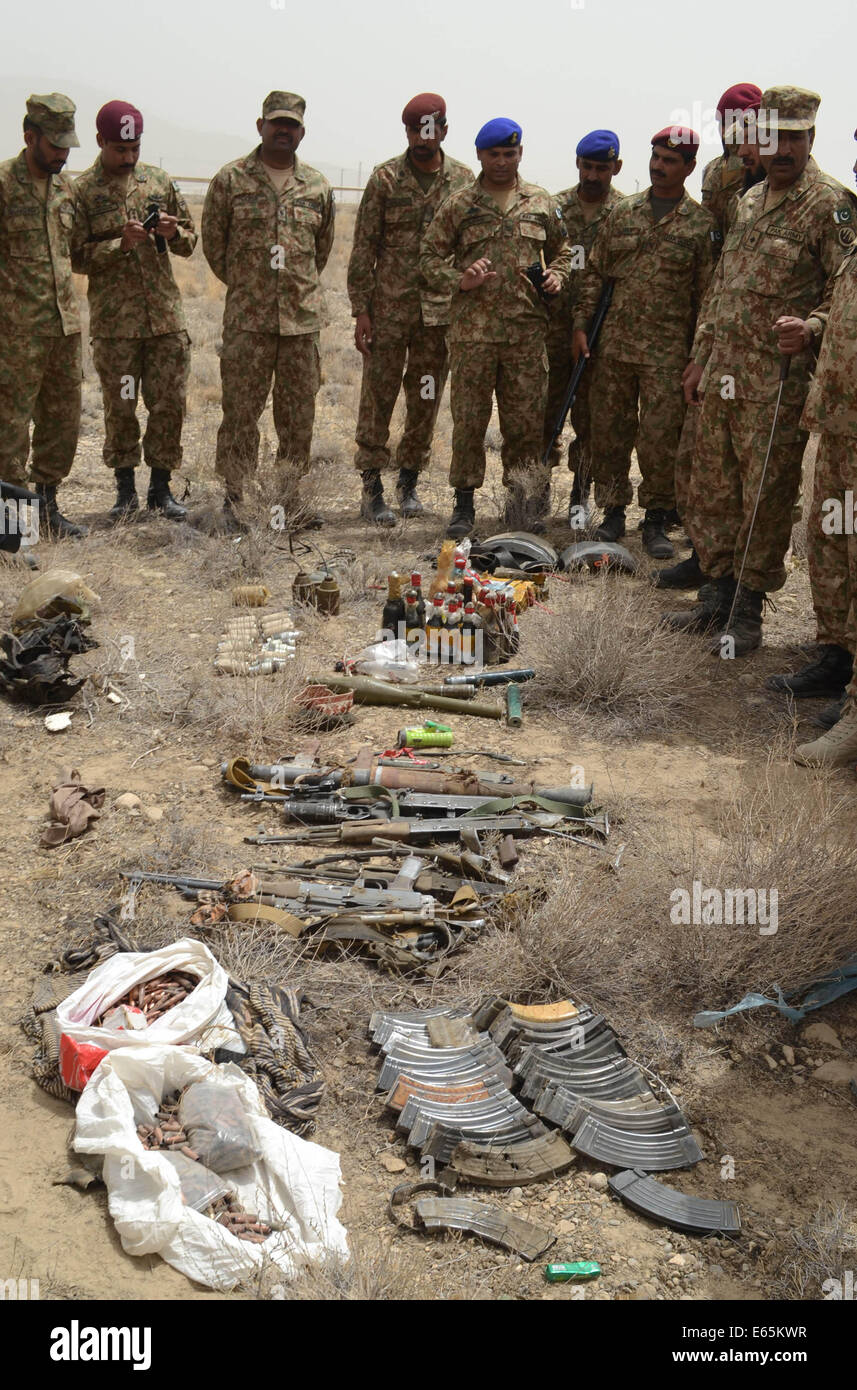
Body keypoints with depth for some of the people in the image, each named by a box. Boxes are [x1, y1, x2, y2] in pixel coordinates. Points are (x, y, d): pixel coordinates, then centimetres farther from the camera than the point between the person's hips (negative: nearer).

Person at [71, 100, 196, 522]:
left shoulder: (160, 182, 9)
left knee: (170, 404, 2)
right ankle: (125, 489, 17)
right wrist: (121, 243, -16)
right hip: (114, 321, -3)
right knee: (120, 408, 3)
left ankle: (161, 488, 14)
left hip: (166, 315, 3)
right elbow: (76, 257, -3)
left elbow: (190, 241, 14)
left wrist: (173, 233, -9)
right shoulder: (82, 191, 0)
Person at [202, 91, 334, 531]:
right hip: (247, 317, -3)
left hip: (302, 317, 3)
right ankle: (232, 498, 8)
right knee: (241, 408, -1)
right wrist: (244, 286, 11)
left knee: (299, 410, 7)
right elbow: (213, 242, 8)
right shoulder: (230, 180, 1)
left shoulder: (317, 187, 10)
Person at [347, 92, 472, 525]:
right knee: (378, 395, -2)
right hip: (389, 307, -2)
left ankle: (409, 482, 21)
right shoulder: (385, 179, 0)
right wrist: (361, 310, -6)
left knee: (427, 398, 8)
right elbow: (363, 247, 0)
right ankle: (371, 489, 4)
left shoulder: (464, 181, 5)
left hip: (440, 310, 2)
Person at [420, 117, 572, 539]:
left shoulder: (542, 204, 13)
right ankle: (464, 503, 11)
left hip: (527, 332, 2)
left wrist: (555, 276, 3)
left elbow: (562, 250, 24)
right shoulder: (458, 205, 6)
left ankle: (524, 502, 17)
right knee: (469, 420, 1)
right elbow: (429, 257, 7)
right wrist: (459, 280, -11)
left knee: (526, 422, 4)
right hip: (472, 330, -1)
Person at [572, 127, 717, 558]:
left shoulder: (701, 224, 1)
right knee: (610, 431, 8)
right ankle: (613, 512, 21)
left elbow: (707, 293, 1)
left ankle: (656, 519, 12)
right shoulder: (622, 213, 10)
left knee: (660, 438, -2)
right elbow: (594, 272, 12)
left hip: (668, 350, -3)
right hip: (614, 343, 3)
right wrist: (581, 323, 2)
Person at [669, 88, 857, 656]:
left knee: (766, 501, 0)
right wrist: (702, 356, 19)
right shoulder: (750, 200, 16)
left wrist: (804, 334, -18)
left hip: (778, 385, -7)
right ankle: (717, 594, 26)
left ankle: (747, 610, 11)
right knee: (712, 490, 13)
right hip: (724, 375, 8)